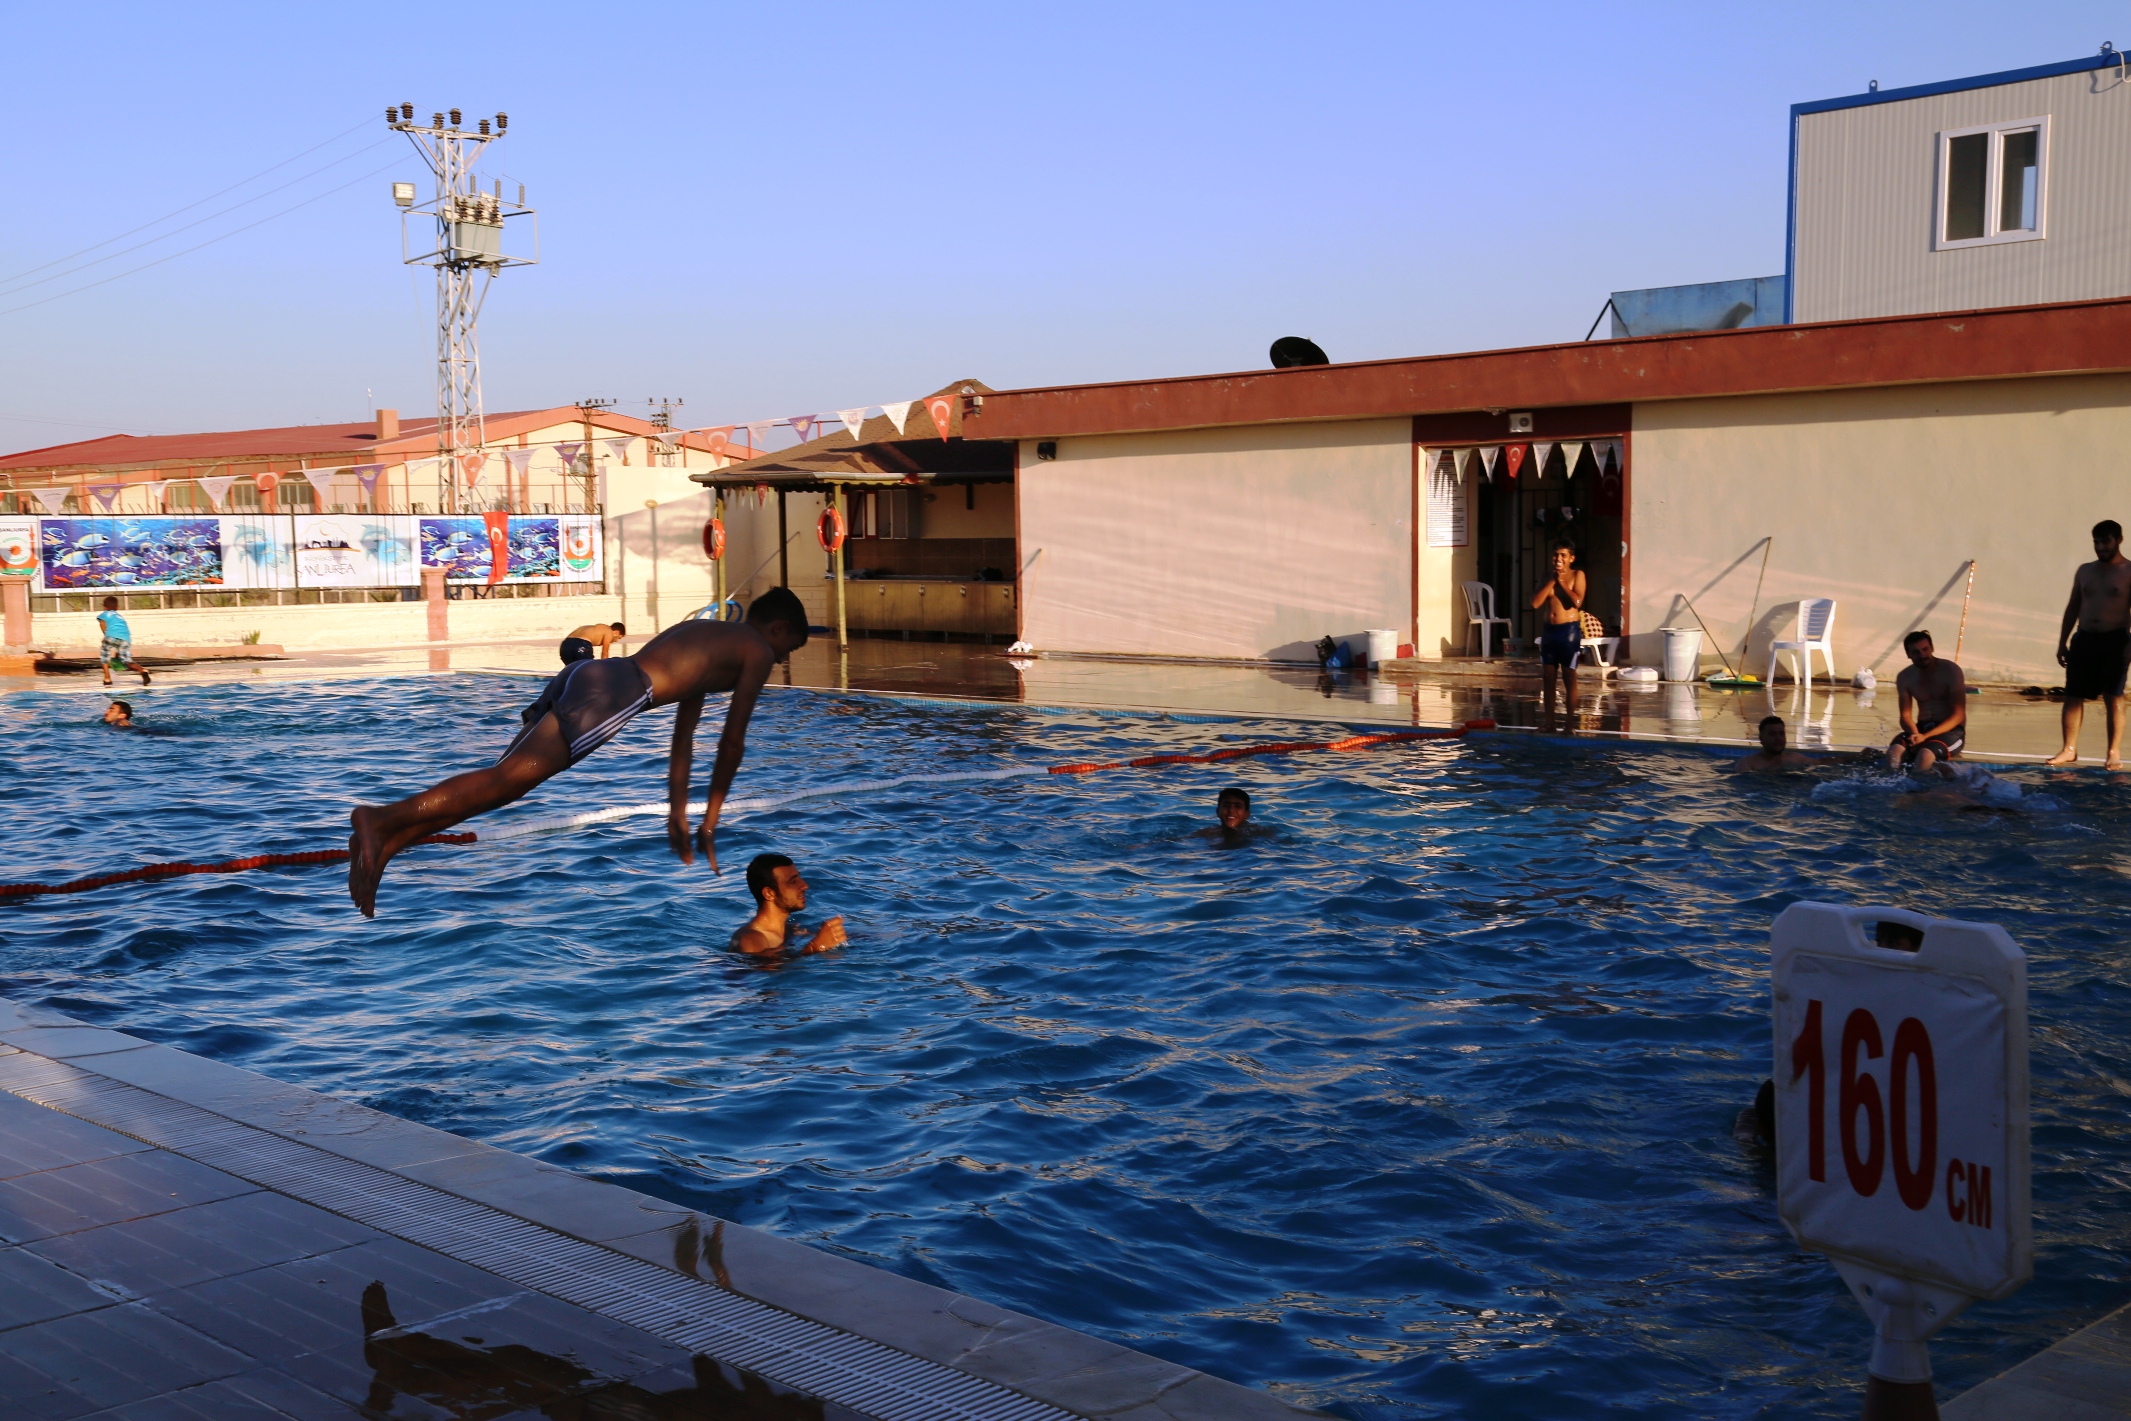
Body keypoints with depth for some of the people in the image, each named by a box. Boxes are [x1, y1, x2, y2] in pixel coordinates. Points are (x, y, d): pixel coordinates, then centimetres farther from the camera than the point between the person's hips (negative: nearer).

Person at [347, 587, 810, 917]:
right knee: (507, 779, -19)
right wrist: (710, 820, 20)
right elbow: (732, 741, 12)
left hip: (580, 673, 8)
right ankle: (382, 819, -35)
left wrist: (678, 812, 44)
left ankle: (383, 845, -16)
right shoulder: (757, 651, 15)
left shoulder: (701, 633, 40)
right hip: (613, 691, -8)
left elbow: (683, 734, 43)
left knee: (504, 781, 0)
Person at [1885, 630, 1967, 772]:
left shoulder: (1950, 671, -9)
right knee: (1894, 752, -30)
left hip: (1951, 730, -3)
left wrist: (1926, 736, -24)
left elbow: (1958, 716, -12)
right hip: (1921, 728, 3)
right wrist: (1915, 734, -23)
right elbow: (1905, 716, 2)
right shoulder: (1904, 678, 4)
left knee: (1925, 755, -36)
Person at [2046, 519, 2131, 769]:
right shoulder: (2085, 571, 13)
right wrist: (2062, 642, 12)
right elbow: (2073, 608, 16)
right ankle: (2069, 749, 7)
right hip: (2083, 639, 5)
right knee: (2073, 696, 2)